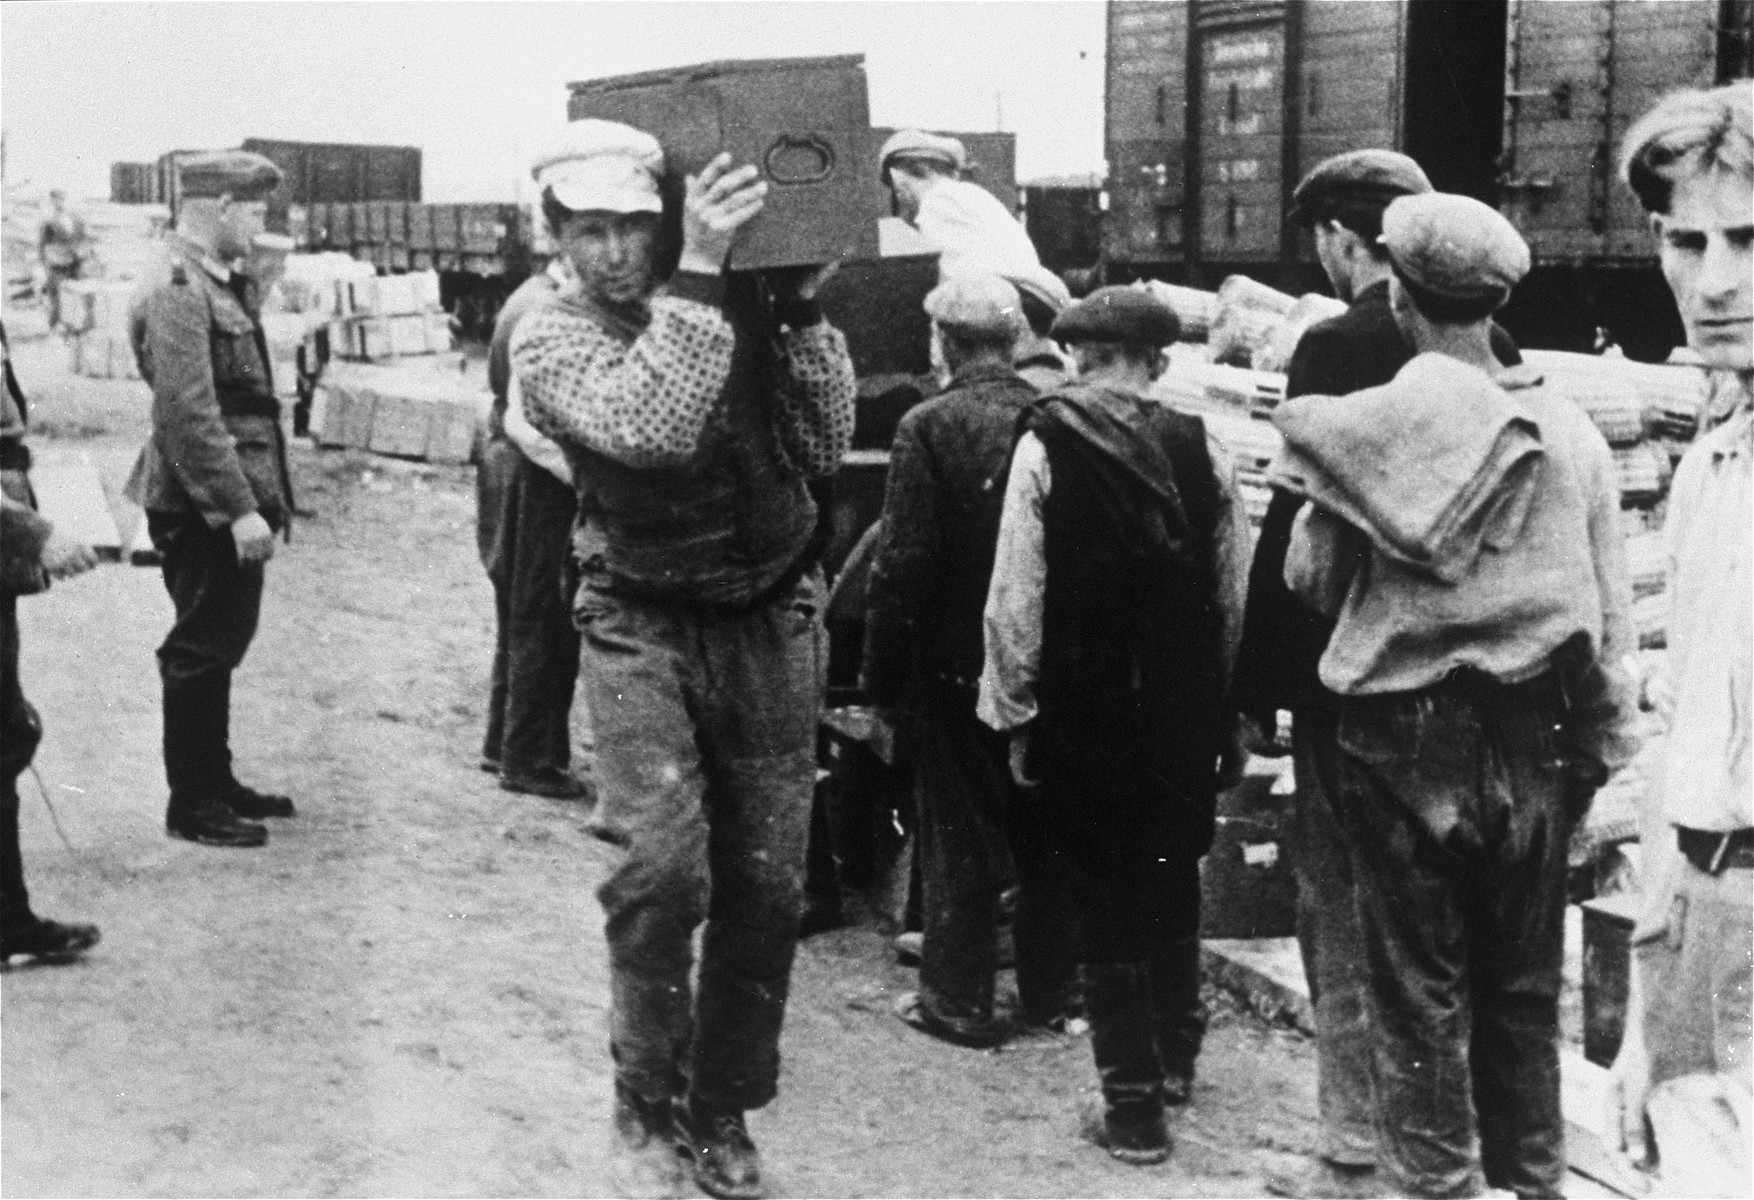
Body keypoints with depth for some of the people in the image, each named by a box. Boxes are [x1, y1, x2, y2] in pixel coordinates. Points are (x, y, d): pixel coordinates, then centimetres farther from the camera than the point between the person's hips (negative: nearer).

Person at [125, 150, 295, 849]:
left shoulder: (222, 286, 14)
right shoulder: (177, 293, -17)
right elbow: (188, 415, -23)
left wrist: (265, 498, 16)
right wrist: (239, 509, -24)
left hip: (232, 503, 10)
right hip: (203, 508, -10)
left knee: (218, 646, 17)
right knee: (200, 650, 0)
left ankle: (215, 781, 29)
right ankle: (191, 805, 9)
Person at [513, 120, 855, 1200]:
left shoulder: (750, 299, 0)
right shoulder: (551, 336, -6)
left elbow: (823, 450, -3)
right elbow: (648, 428, -26)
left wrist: (803, 310, -11)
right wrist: (699, 273, -29)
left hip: (773, 620, 3)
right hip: (647, 623, -2)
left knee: (768, 884, 6)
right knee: (661, 868, -17)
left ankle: (723, 1109, 24)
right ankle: (648, 1095, 8)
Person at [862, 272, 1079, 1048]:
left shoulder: (930, 427, -14)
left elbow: (902, 563, -15)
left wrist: (883, 673, -7)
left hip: (958, 664, -4)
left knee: (960, 836, 7)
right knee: (1048, 829, 15)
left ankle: (958, 999, 13)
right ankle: (1053, 990, 25)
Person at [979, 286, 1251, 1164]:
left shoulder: (1045, 448, -10)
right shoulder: (1201, 451, -3)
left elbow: (1015, 597, -10)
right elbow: (1236, 596, 0)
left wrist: (1014, 712, 0)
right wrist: (1234, 713, 10)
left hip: (1082, 712, -3)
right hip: (1185, 713, 3)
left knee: (1104, 899, 8)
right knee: (1173, 884, 22)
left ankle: (1133, 1103, 11)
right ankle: (1176, 1055, 38)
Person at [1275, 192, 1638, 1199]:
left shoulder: (1366, 425, -13)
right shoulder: (1571, 432, -3)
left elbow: (1310, 578, -2)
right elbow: (1613, 617, 2)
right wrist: (1598, 754, 10)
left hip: (1405, 740, -3)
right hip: (1535, 744, 3)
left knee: (1422, 986, 9)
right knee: (1525, 984, 16)